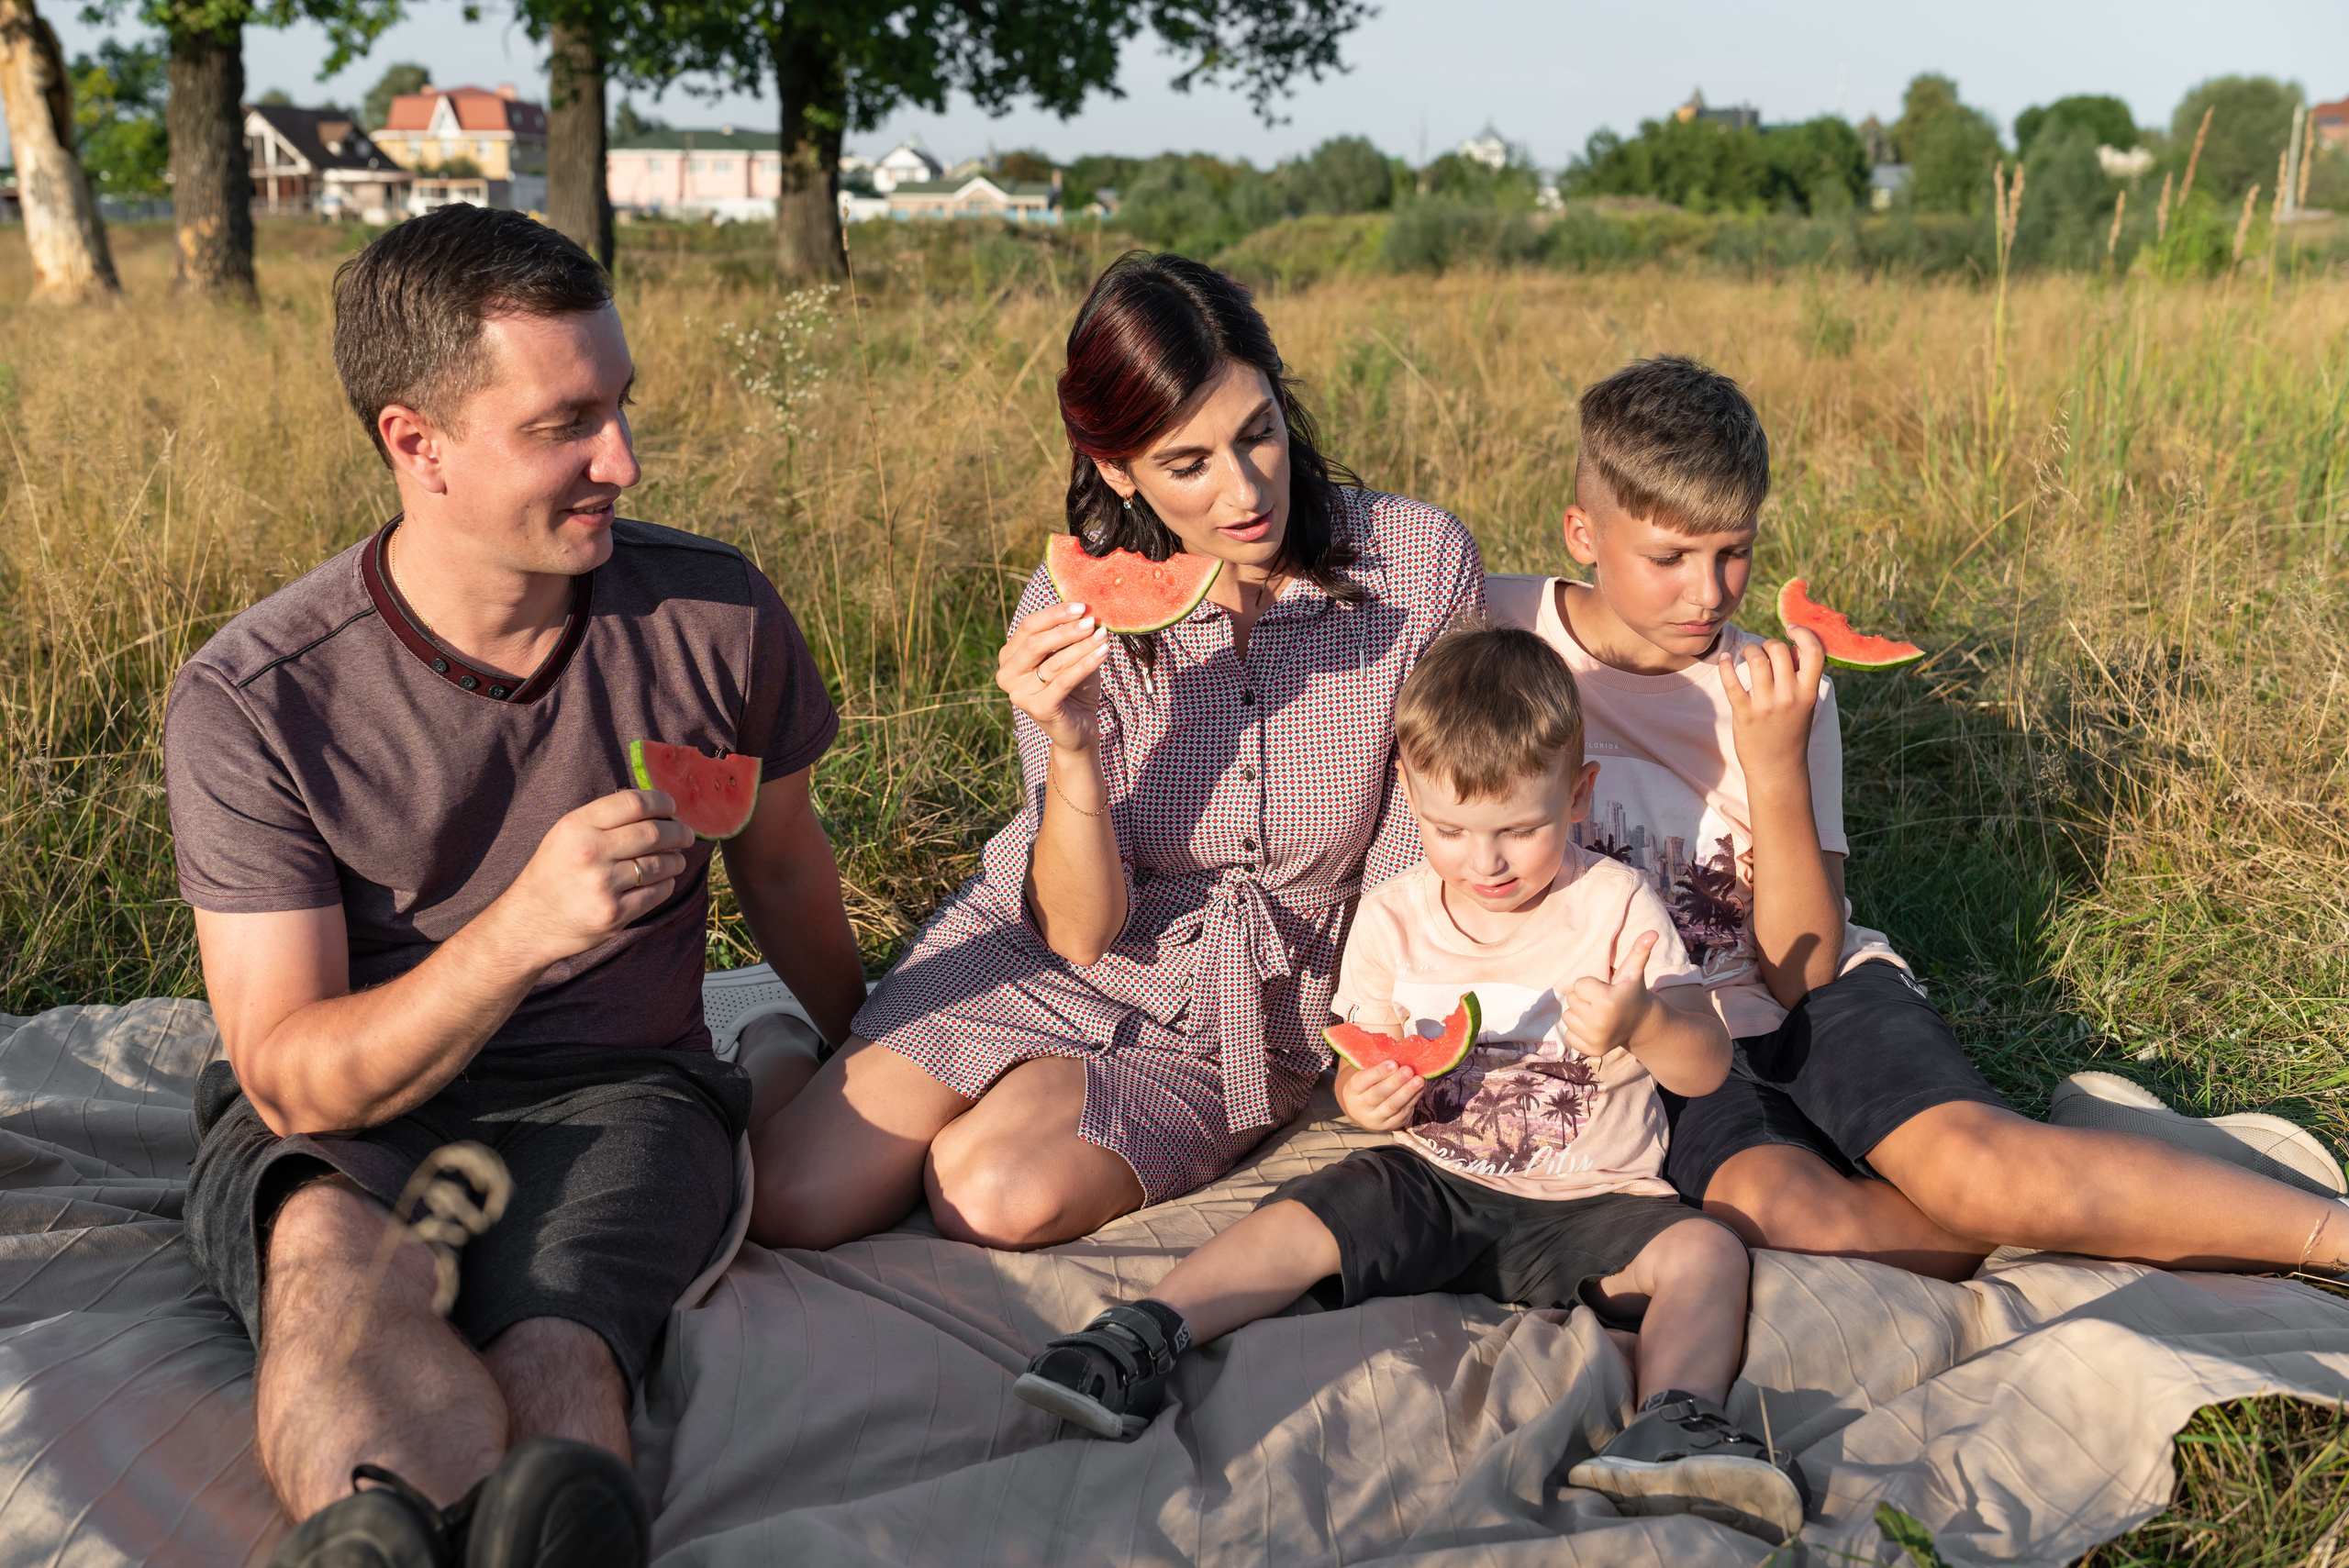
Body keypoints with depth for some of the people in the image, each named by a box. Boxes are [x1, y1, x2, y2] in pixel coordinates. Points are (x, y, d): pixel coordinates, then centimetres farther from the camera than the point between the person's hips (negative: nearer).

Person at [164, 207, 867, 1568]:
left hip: (619, 1097, 2)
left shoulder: (714, 615, -4)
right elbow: (290, 1080, -13)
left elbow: (780, 859, 17)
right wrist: (521, 931, -31)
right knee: (328, 1256, -40)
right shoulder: (252, 701, -12)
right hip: (343, 1117, -1)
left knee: (551, 1345, -36)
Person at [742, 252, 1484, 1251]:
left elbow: (1417, 851, -6)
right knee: (792, 1200, -14)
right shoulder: (1072, 616, -16)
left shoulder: (1421, 564, -16)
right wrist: (1073, 745, -33)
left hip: (1248, 1018, 0)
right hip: (1037, 958, 1)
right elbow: (1082, 929, -16)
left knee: (1001, 1198, -27)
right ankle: (782, 1056, 20)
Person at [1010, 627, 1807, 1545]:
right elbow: (1363, 1068, 5)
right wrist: (1366, 1097, -22)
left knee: (1705, 1251, -27)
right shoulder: (1393, 919, -1)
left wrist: (1643, 1024, -35)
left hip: (1586, 1201, -2)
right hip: (1430, 1180, 2)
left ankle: (1673, 1426, -44)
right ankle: (1142, 1339, -22)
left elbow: (1707, 1069, -11)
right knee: (1295, 1222, -21)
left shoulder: (1617, 905, -8)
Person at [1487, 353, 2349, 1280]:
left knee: (1972, 1163, -30)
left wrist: (1777, 769, -21)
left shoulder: (1780, 692, -3)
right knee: (1776, 1207, -35)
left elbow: (1802, 969, -8)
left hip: (1818, 1003, 1)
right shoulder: (1492, 633, -6)